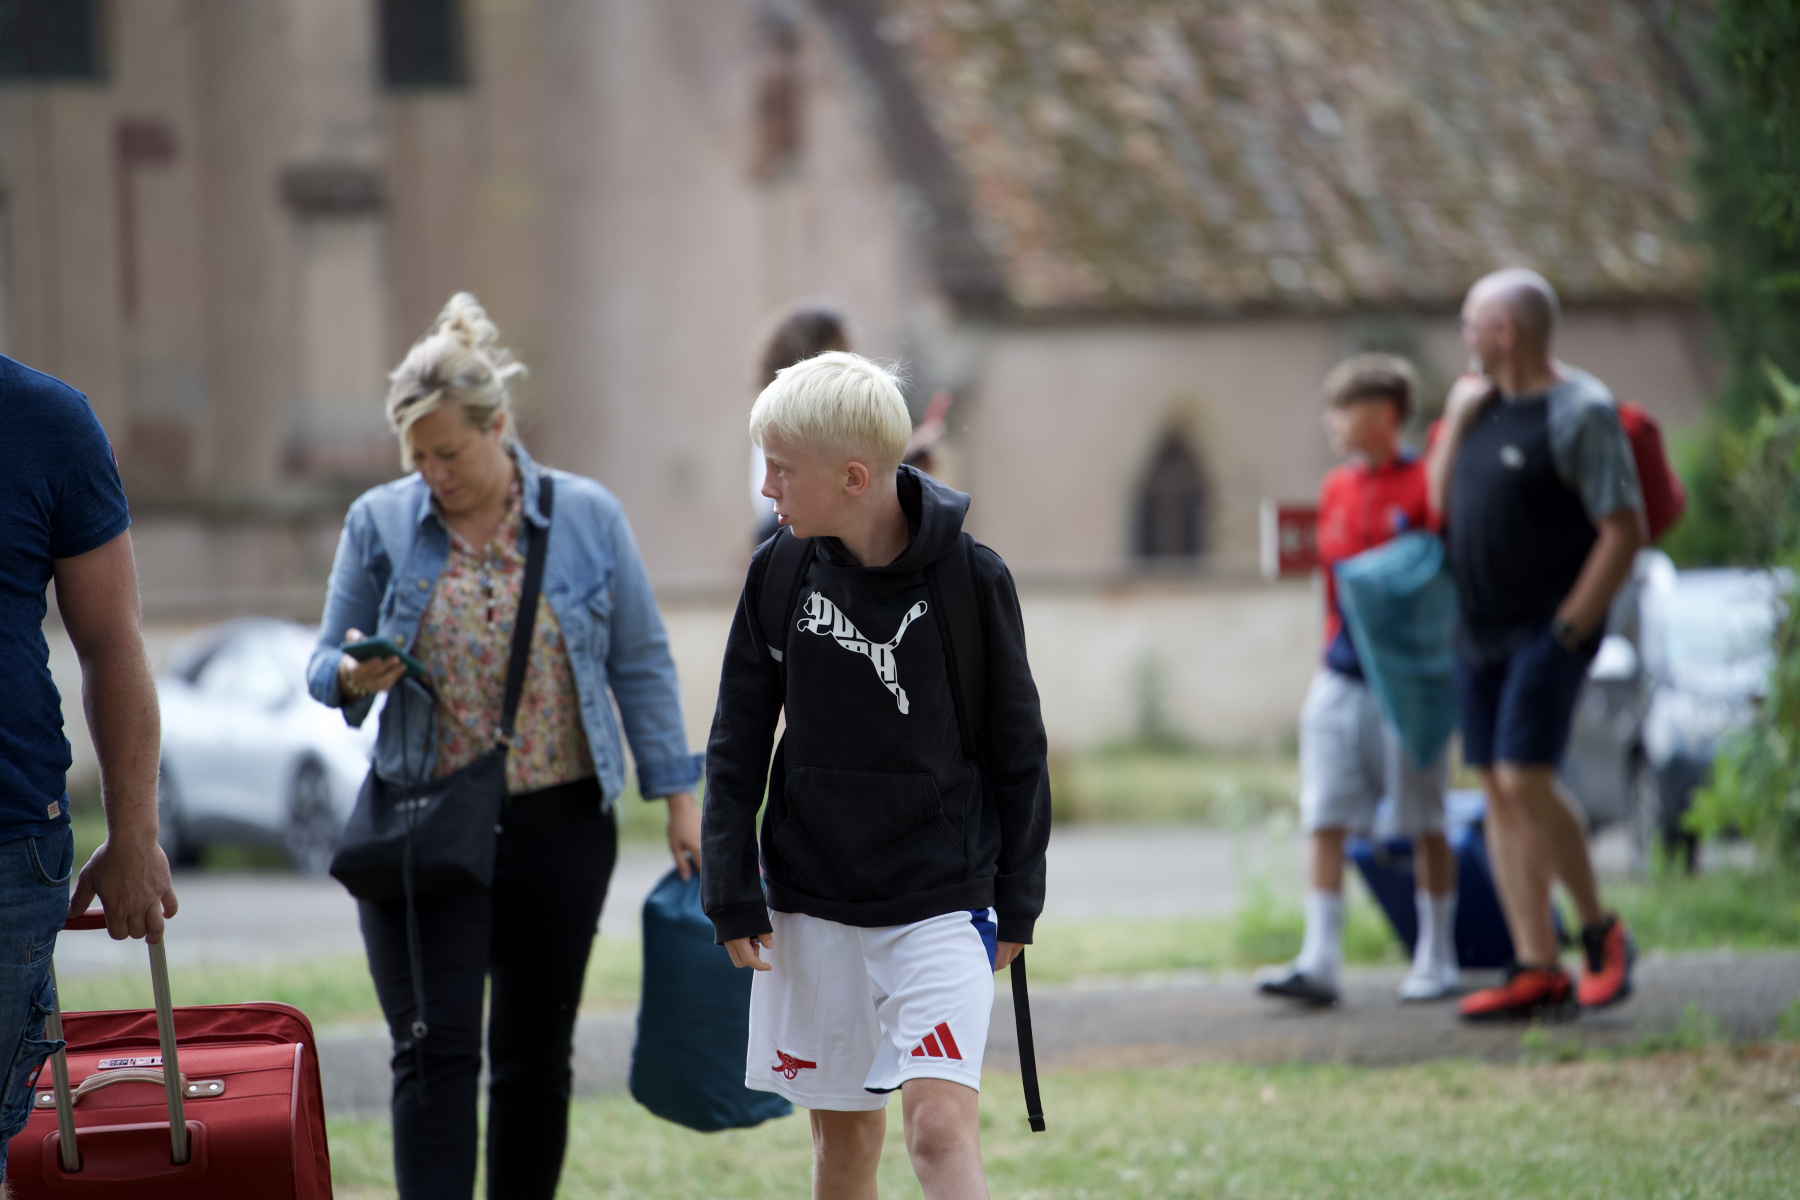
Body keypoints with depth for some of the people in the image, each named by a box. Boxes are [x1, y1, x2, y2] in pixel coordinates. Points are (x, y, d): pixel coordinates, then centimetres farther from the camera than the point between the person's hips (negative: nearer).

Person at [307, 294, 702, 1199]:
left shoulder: (588, 519, 2)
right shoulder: (380, 524, 2)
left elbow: (641, 666, 6)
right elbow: (324, 664, 7)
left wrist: (679, 799, 2)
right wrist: (352, 678, -17)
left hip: (558, 827, 1)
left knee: (535, 1055, 9)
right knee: (434, 1050, -9)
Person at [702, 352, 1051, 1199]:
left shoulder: (970, 580, -9)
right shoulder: (780, 574, -1)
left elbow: (1017, 748, 0)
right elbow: (737, 745, 6)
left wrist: (1016, 903, 2)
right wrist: (731, 894, 2)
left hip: (942, 899, -3)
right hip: (813, 900, 3)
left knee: (940, 1125, -15)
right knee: (843, 1129, 11)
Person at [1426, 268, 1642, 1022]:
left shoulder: (1579, 411, -13)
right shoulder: (1485, 402, 12)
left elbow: (1625, 530, -15)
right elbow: (1442, 505, 13)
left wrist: (1571, 626, -17)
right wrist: (1456, 420, 2)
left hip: (1549, 628, -8)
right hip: (1480, 629, 8)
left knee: (1526, 781, -16)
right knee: (1499, 793, 4)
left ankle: (1601, 932, 3)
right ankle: (1536, 973, 5)